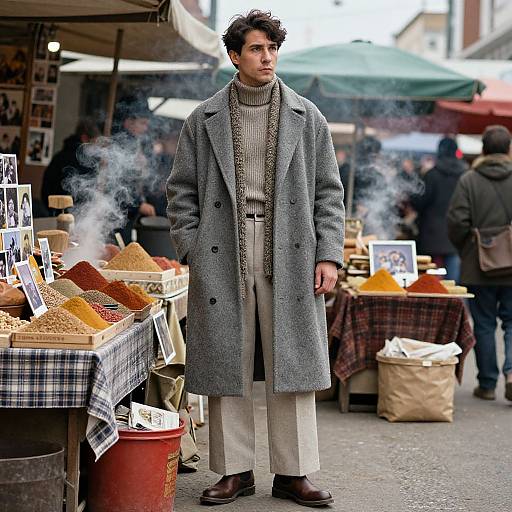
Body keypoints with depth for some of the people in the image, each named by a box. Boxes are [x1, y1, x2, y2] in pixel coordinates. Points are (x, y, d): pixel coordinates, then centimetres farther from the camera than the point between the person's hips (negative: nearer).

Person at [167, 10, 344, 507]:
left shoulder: (306, 117, 10)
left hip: (288, 257, 0)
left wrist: (328, 255, 0)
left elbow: (328, 191, 9)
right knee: (226, 366, 3)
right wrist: (192, 251, -2)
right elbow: (181, 191, 9)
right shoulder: (203, 120, 9)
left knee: (292, 365, 1)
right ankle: (235, 470, 13)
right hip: (222, 257, 0)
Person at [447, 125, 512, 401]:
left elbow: (457, 222, -9)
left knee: (484, 325, 9)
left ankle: (487, 384, 13)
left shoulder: (468, 180, -5)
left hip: (478, 268, 0)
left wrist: (465, 250, 8)